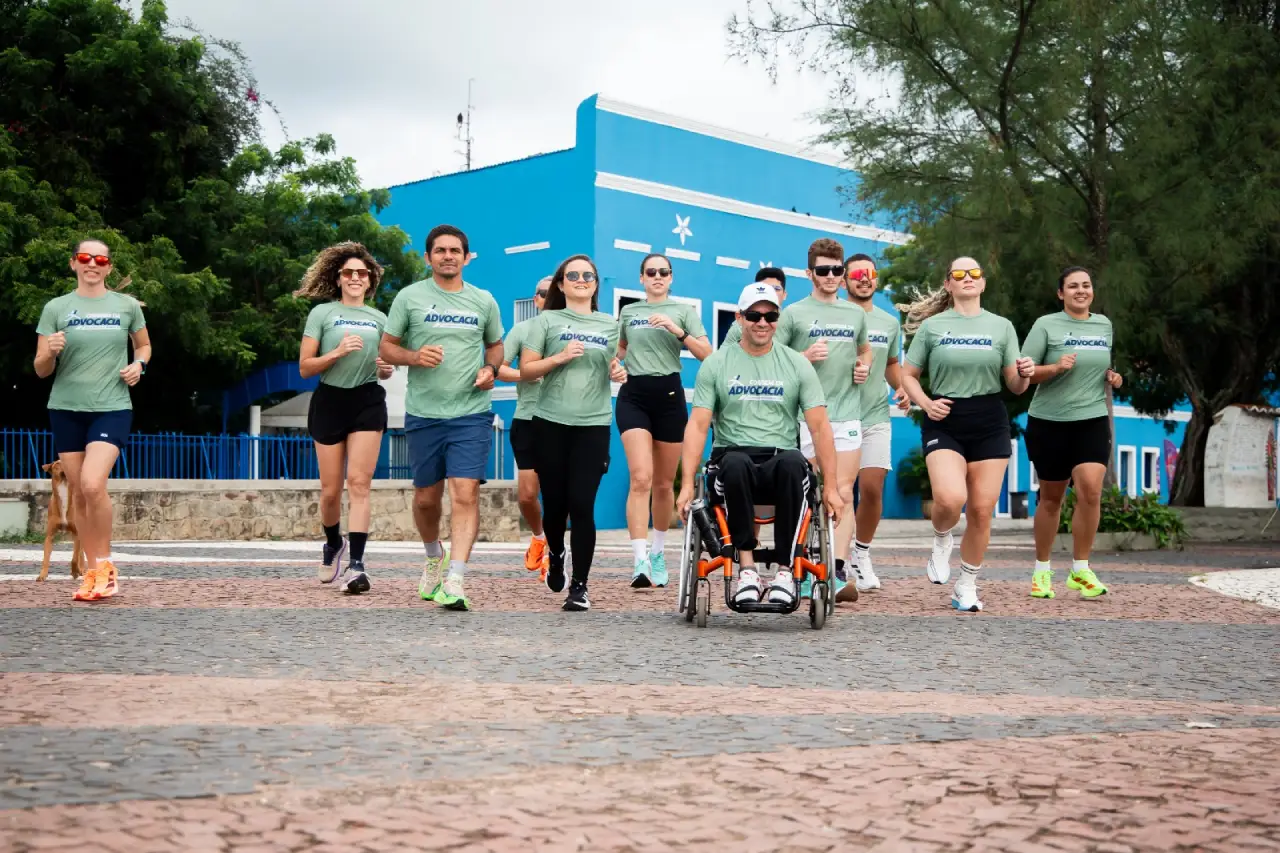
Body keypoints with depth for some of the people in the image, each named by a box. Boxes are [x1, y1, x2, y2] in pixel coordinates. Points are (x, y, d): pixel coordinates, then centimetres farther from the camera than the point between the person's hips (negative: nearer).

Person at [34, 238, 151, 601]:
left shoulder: (127, 306, 3)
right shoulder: (56, 308, 2)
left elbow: (144, 345, 21)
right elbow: (41, 370, 3)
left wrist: (139, 364, -1)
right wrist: (50, 352, -19)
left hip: (112, 408, -2)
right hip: (66, 409, 2)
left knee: (93, 485, -20)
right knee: (79, 494, 5)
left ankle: (104, 564, -2)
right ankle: (91, 571, 17)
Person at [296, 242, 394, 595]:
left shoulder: (379, 319, 12)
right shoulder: (322, 313, 2)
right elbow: (305, 367, -3)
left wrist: (386, 370, -1)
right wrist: (337, 352, -18)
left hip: (368, 402, 1)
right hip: (330, 401, -1)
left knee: (359, 482, -10)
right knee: (330, 488, 4)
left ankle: (355, 564, -15)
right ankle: (333, 544, 32)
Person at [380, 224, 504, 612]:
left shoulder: (484, 301, 8)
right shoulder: (410, 297, 3)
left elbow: (495, 345, 21)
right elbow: (386, 347, 6)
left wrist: (490, 368, 0)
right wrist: (414, 356, -14)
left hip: (471, 414, 0)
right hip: (424, 414, 0)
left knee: (465, 494, -13)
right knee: (426, 497, 11)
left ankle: (453, 582, -16)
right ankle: (434, 556, 39)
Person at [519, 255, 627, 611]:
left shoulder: (611, 325, 12)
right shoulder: (547, 320, 4)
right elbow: (525, 371, 0)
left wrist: (621, 373, 2)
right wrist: (560, 357, -14)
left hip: (594, 425, 1)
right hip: (550, 423, -1)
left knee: (582, 504, -8)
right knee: (554, 502, 7)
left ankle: (580, 585, -2)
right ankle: (555, 554, 38)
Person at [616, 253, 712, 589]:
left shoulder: (684, 310, 6)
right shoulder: (628, 312, 11)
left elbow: (707, 354, -3)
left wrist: (677, 331, -15)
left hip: (669, 395, 0)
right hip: (634, 396, 0)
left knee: (664, 483, 8)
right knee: (641, 478, -17)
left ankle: (658, 553, 27)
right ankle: (640, 561, -23)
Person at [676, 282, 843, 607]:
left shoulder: (797, 364, 10)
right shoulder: (716, 364, 9)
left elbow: (819, 426, 5)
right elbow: (697, 425, 2)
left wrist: (830, 486, -4)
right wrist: (687, 483, -9)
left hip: (780, 461, 0)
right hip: (733, 459, 0)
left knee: (793, 462, -37)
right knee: (735, 463, -38)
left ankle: (785, 569, -30)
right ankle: (746, 566, -31)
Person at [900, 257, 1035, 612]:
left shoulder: (1002, 327, 8)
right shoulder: (932, 326, 5)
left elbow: (1015, 386, 9)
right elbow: (908, 375, 8)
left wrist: (1024, 374, -14)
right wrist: (925, 403, -11)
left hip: (989, 423, 2)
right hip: (945, 422, -2)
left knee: (982, 509, 2)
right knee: (950, 499, -23)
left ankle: (967, 587, 18)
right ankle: (941, 541, 12)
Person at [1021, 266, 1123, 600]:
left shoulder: (1104, 325, 11)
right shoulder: (1046, 325, -4)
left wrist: (1111, 377, 5)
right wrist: (1055, 367, -23)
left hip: (1092, 421, 3)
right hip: (1050, 422, -3)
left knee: (1091, 489, -16)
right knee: (1051, 497, 6)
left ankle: (1080, 571, -5)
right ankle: (1042, 571, 22)